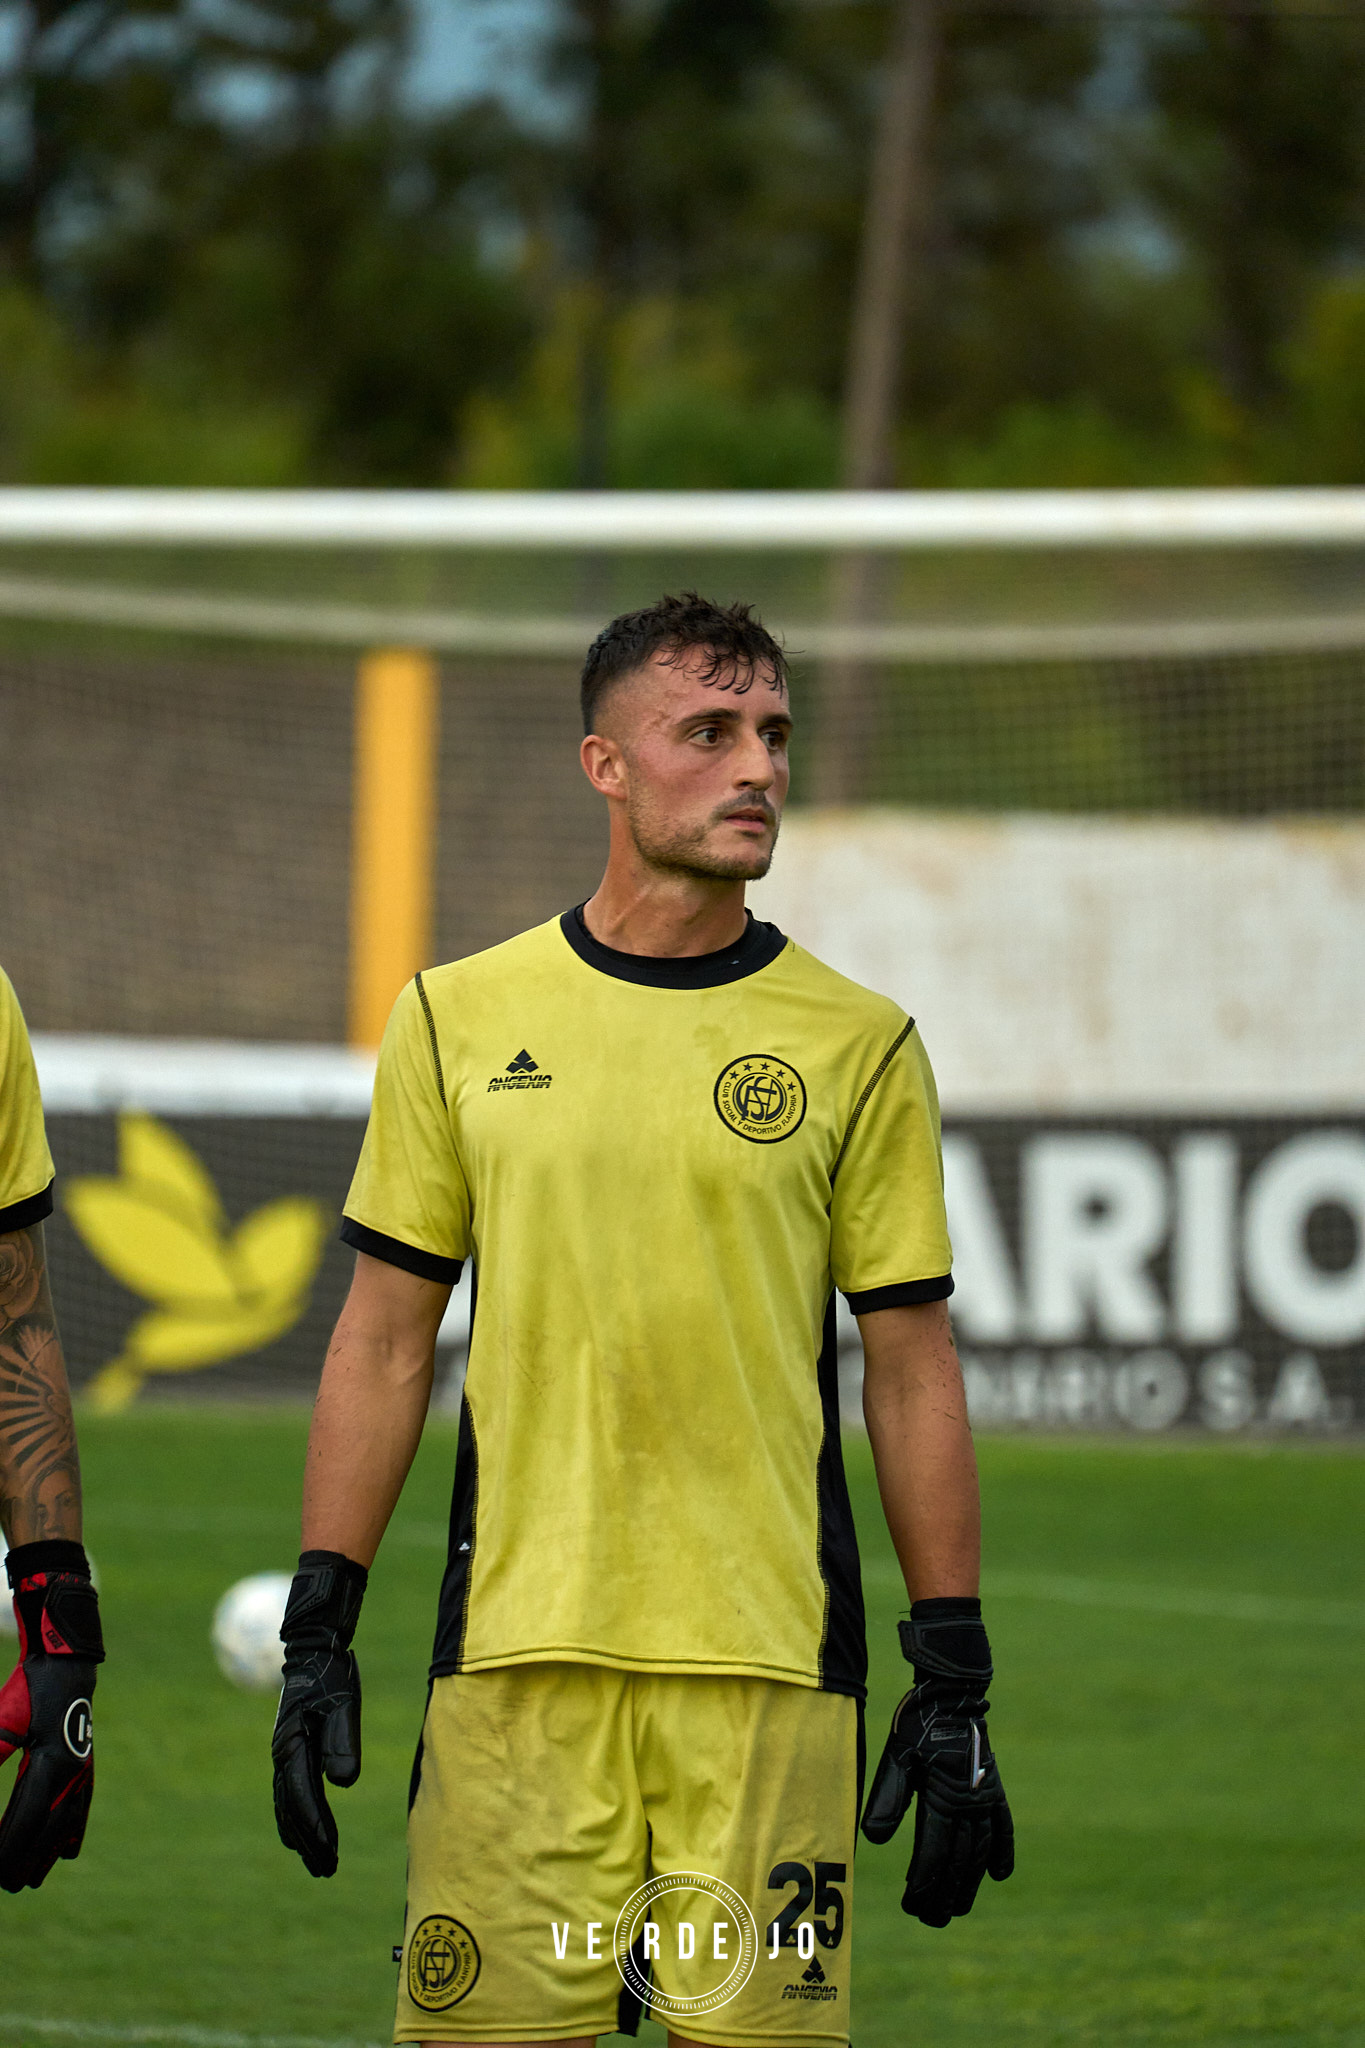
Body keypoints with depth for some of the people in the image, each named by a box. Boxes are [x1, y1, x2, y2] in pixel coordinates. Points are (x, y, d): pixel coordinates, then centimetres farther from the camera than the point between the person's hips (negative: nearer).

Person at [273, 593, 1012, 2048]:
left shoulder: (856, 1045, 4)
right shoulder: (460, 1020, 7)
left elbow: (912, 1374, 6)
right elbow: (384, 1341, 10)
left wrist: (951, 1683, 2)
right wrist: (318, 1633, 5)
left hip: (770, 1658, 0)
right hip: (514, 1655, 1)